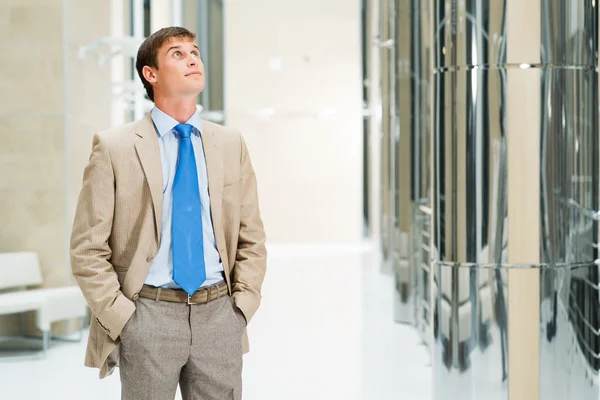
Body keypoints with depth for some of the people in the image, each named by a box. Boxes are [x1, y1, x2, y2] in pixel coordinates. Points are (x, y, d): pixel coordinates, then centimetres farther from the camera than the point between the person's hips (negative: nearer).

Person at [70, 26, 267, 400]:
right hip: (149, 314, -3)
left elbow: (252, 239, 10)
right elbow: (88, 248, -3)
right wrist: (121, 317, -8)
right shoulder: (115, 147, -3)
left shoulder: (231, 143, 7)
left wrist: (241, 307, 0)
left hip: (219, 314, 3)